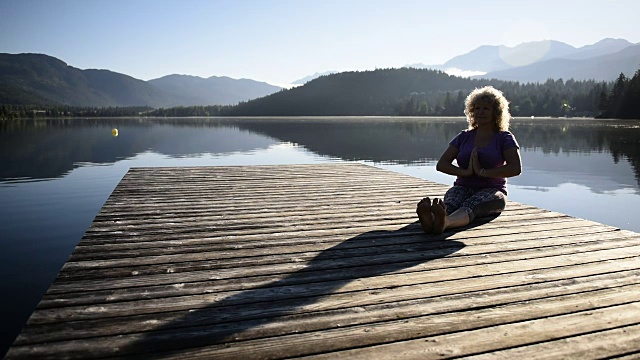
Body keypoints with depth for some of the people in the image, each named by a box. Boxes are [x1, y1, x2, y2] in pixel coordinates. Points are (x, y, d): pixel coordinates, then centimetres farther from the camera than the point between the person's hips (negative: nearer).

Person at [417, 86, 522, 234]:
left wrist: (482, 172, -14)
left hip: (491, 190, -3)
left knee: (469, 205, -39)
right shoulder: (464, 136, 16)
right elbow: (441, 164, 7)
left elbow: (516, 168, -9)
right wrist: (465, 172, -11)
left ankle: (444, 222, -72)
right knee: (449, 203, -35)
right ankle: (431, 220, -70)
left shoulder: (504, 138, 8)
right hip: (463, 187, 3)